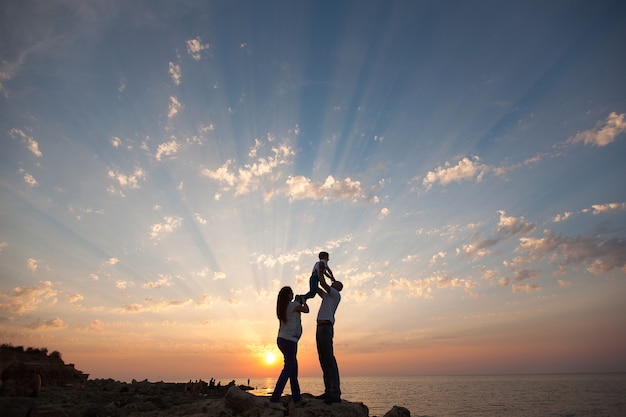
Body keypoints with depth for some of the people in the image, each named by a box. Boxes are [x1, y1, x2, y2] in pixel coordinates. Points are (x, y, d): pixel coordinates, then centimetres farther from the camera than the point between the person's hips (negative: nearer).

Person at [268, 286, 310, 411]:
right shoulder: (294, 305, -9)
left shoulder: (282, 307, 10)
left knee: (294, 368, 15)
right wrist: (304, 302, 27)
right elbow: (306, 310, 8)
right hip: (289, 341, -8)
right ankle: (274, 400, -16)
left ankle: (297, 398, 21)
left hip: (282, 340, 9)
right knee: (288, 369, -8)